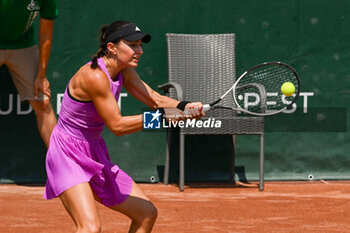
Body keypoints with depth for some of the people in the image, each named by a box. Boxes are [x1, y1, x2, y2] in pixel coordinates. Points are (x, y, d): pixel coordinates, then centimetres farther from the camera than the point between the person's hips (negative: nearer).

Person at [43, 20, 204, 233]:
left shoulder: (124, 72, 3)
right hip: (69, 154, -10)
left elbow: (155, 98, 2)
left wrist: (184, 107, -18)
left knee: (147, 213, 12)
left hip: (95, 155, 10)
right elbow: (117, 125, -23)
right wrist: (162, 115, -26)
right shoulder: (95, 76, -24)